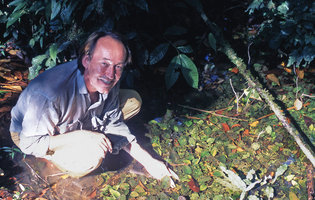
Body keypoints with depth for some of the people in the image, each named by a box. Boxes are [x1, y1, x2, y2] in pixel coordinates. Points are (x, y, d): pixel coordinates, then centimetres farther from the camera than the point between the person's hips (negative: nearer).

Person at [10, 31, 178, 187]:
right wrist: (82, 136, -37)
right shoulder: (52, 94, -40)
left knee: (133, 101, 1)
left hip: (76, 122, 6)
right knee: (92, 154, -35)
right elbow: (29, 144, -29)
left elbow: (114, 125, -6)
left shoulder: (107, 83, -18)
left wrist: (149, 162, -9)